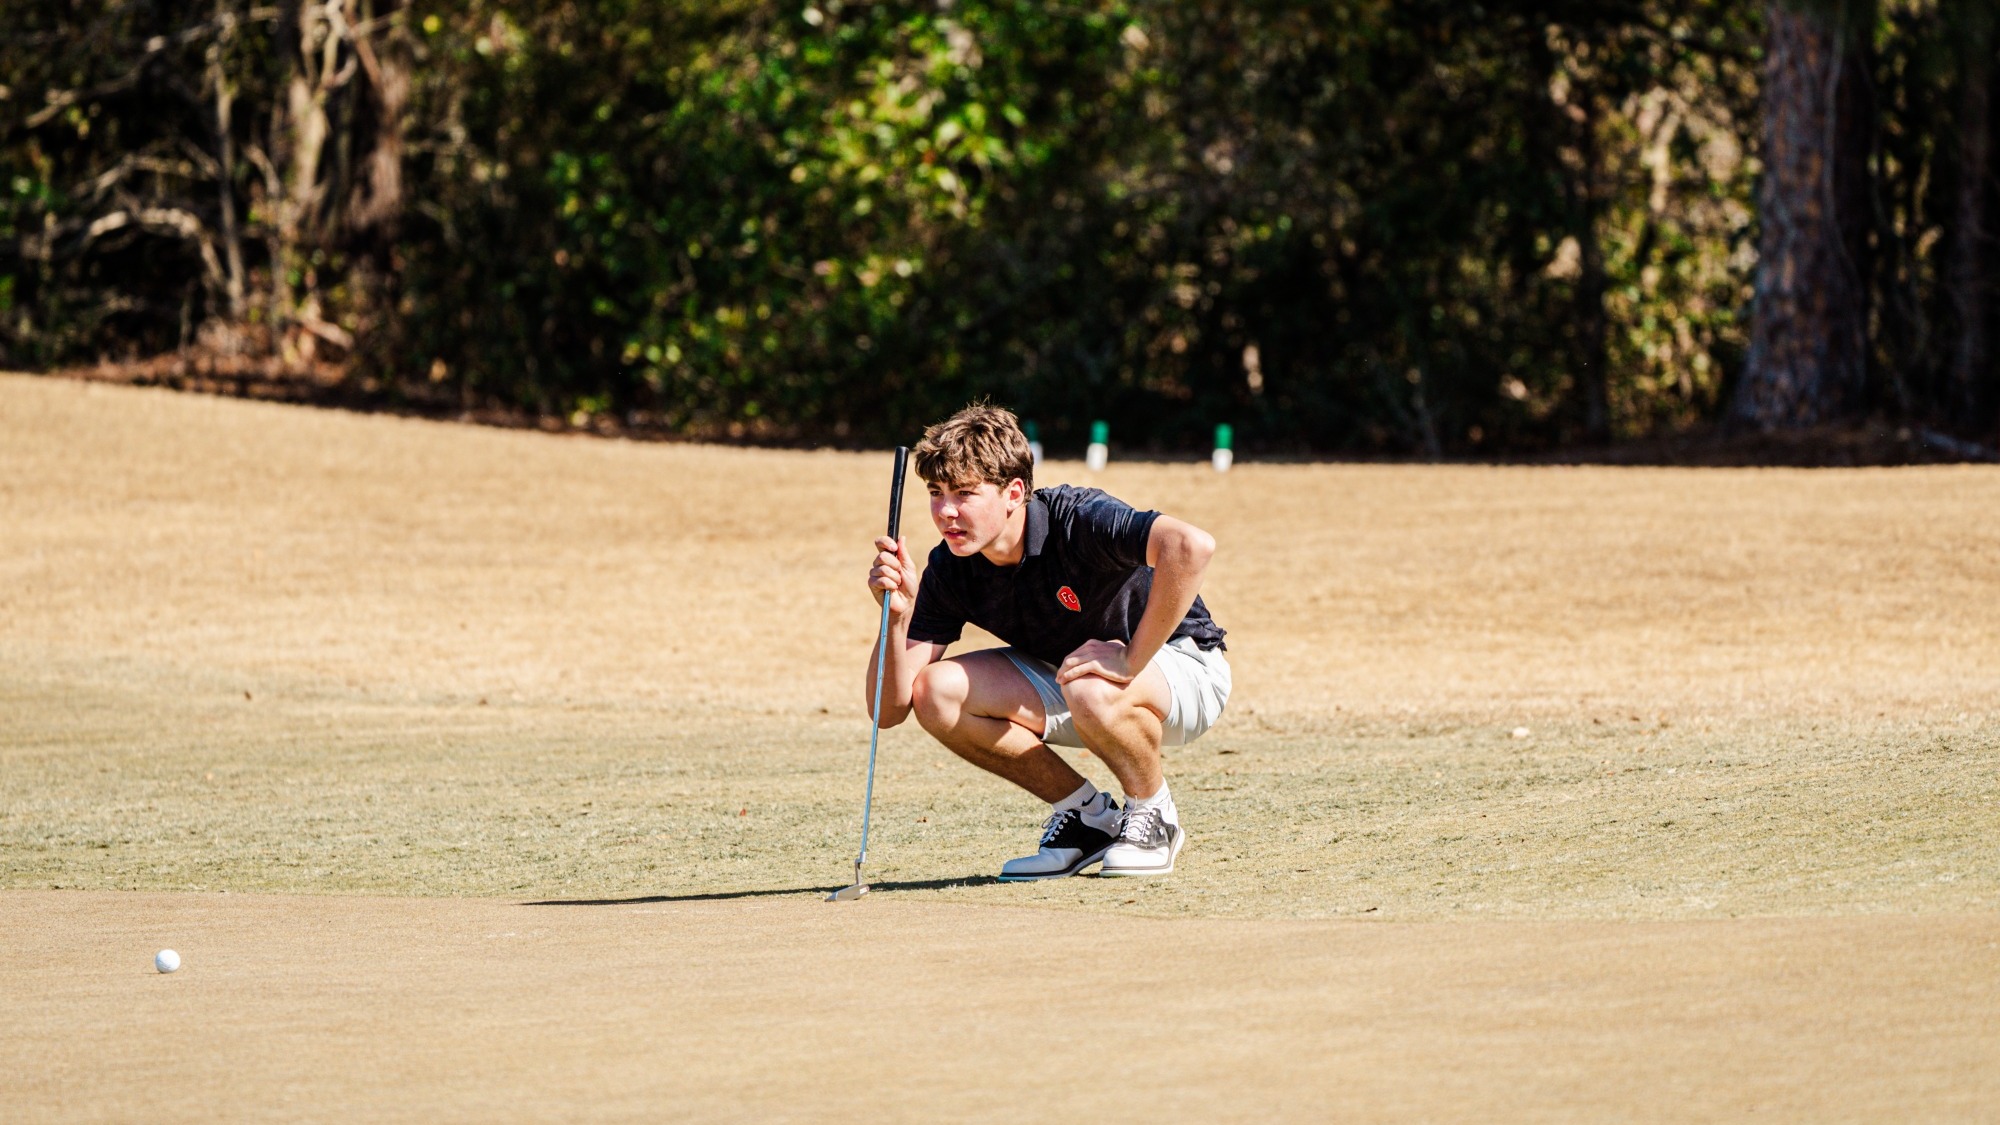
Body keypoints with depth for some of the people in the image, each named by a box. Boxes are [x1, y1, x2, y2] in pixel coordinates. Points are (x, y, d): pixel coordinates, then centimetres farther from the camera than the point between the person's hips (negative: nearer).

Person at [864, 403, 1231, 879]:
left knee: (1091, 692, -40)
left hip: (1183, 665, -6)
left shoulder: (1078, 521, -29)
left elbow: (1191, 545, -49)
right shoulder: (949, 570, -12)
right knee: (937, 692, -15)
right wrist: (897, 617, -31)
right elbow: (890, 709, -14)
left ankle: (1153, 814, -7)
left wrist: (1131, 660, -42)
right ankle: (1089, 816, 1)